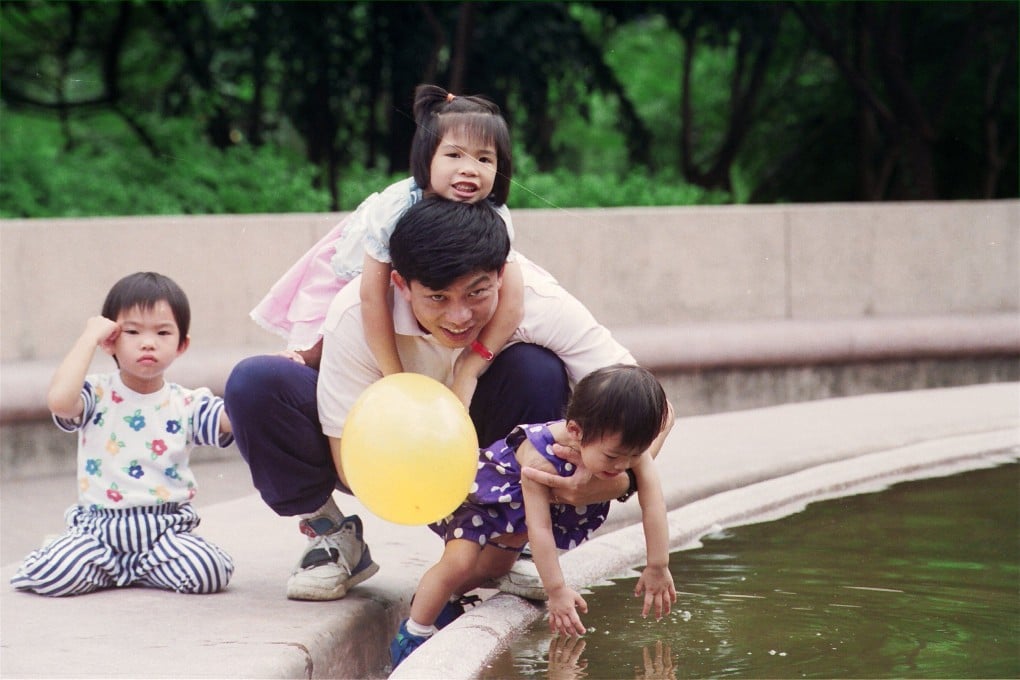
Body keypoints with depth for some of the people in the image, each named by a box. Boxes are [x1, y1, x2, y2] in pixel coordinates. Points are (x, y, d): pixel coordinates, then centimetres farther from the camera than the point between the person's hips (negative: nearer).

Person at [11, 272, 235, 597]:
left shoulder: (188, 405, 5)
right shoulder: (98, 396, -2)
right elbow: (59, 399, -24)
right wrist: (89, 336, -15)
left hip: (167, 529, 3)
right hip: (98, 526, -3)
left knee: (210, 572, -26)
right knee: (50, 575, -28)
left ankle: (114, 566, 2)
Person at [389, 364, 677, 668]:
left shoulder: (628, 444, -32)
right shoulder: (539, 458, -45)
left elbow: (653, 504, -25)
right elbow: (539, 528, -40)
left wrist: (658, 567, -22)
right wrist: (556, 591, -37)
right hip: (482, 491, -7)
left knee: (498, 565, 25)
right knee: (460, 560, -24)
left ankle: (445, 600, 49)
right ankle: (411, 637, -8)